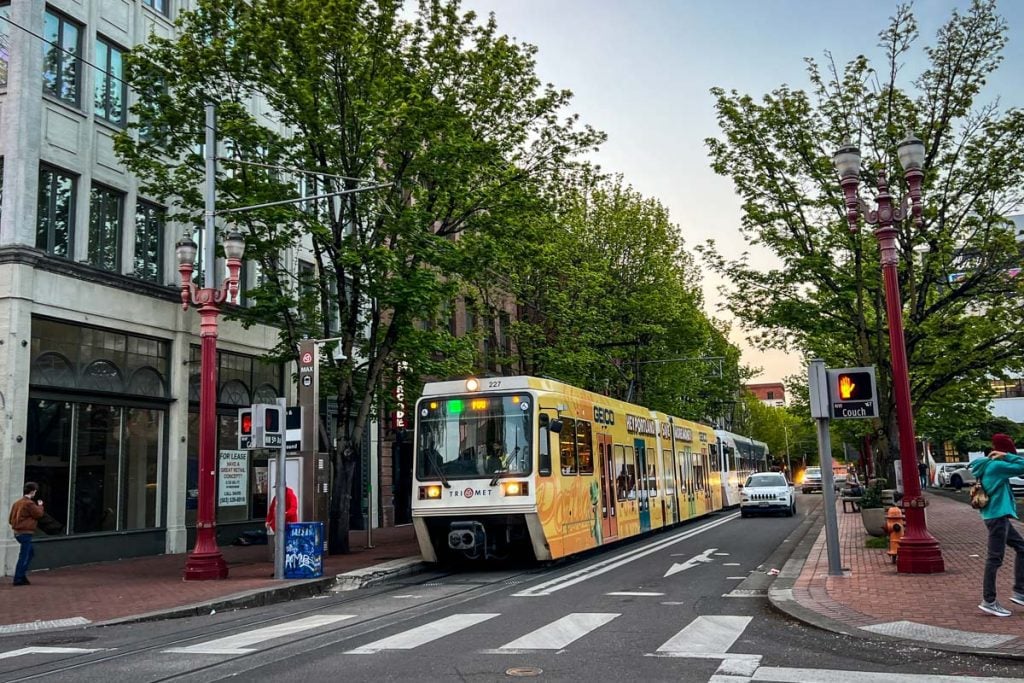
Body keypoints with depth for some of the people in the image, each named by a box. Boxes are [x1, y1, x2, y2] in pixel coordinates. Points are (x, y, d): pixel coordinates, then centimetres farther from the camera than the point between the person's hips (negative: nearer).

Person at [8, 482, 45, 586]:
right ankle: (18, 579, -1)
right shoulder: (29, 503, -16)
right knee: (24, 556, -3)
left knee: (30, 551, 21)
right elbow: (39, 514, -9)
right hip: (26, 533, -9)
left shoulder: (17, 502, 11)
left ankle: (22, 574, 19)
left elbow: (10, 519, 15)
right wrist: (40, 506, 7)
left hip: (17, 532, 9)